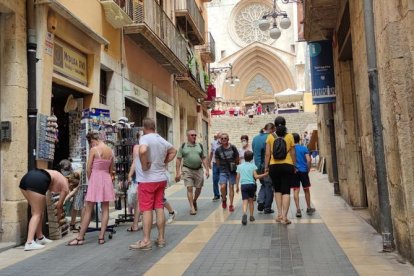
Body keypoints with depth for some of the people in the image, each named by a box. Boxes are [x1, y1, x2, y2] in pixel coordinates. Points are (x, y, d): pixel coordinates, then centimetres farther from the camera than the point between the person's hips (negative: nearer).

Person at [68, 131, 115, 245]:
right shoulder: (110, 150, 6)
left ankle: (80, 238, 9)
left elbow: (88, 169, -8)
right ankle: (101, 237, 8)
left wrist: (90, 180, 7)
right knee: (105, 209, 7)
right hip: (107, 179, 5)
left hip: (95, 178, -5)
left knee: (88, 210, 2)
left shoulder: (93, 150, -10)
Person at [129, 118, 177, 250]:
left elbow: (142, 151, -35)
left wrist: (144, 165, -20)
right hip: (161, 178, 7)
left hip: (147, 180, -7)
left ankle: (146, 241, 2)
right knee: (159, 208, 10)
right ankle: (161, 238, 16)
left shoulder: (145, 138, -14)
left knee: (147, 209, -2)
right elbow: (173, 151, 26)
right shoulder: (162, 140, 10)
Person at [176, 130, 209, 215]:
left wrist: (207, 170, 2)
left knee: (198, 188, 8)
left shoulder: (200, 146, 8)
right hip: (187, 170, -3)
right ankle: (192, 207, 0)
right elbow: (178, 160, 0)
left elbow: (204, 159, 10)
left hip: (199, 170, 3)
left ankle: (194, 201, 35)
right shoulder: (183, 146, 1)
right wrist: (177, 173, -5)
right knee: (189, 188, -7)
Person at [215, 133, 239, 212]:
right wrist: (223, 167, 6)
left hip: (232, 170, 0)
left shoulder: (233, 148, -4)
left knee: (231, 187, 2)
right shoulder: (218, 150, -3)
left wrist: (234, 165, 10)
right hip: (223, 171, 0)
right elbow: (217, 162, 7)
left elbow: (237, 159, 7)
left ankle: (231, 205, 13)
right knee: (223, 187, -13)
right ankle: (224, 199, 17)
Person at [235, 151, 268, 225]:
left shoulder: (240, 166, 9)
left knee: (245, 201, -7)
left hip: (243, 185, 0)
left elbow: (237, 177, 9)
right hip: (251, 184, 0)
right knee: (251, 200, 15)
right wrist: (265, 174, 1)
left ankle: (244, 213, -32)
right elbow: (256, 176, -6)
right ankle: (251, 216, 20)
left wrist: (237, 187, 18)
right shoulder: (253, 166, 2)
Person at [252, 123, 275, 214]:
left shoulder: (255, 138, 8)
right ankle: (267, 208, 11)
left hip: (258, 165, 6)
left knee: (263, 184, 22)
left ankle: (260, 202, 7)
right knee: (269, 186, 6)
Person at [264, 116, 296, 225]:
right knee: (286, 191, 2)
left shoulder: (270, 137, 0)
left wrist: (266, 167, 6)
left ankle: (279, 214, 12)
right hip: (287, 166, -1)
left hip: (274, 167, 1)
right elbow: (293, 154, 3)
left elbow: (267, 154, -2)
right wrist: (294, 166, 14)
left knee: (277, 190, 17)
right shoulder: (289, 137, 0)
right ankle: (284, 217, -4)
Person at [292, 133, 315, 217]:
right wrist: (308, 169, 5)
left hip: (294, 171, 0)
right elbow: (308, 160, -8)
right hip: (303, 171, 0)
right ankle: (309, 208, 26)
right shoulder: (304, 148, 0)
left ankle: (298, 209, -7)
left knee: (296, 190, 1)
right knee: (306, 190, 13)